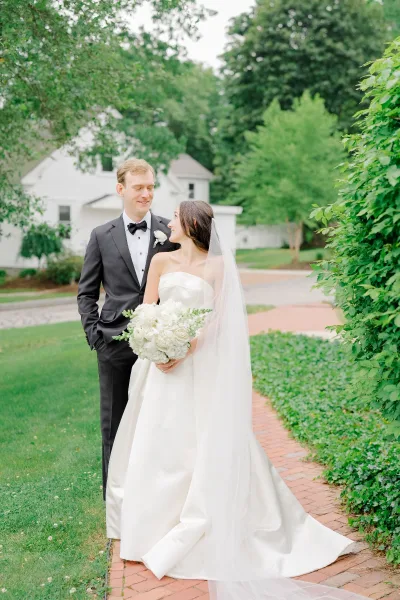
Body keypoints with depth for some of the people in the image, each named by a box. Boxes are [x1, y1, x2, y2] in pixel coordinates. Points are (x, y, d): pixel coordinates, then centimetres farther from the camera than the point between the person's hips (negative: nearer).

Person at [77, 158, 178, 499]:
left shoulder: (171, 232, 2)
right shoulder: (102, 236, 6)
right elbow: (87, 292, 9)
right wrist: (93, 333, 0)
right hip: (116, 342, 1)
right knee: (115, 423, 9)